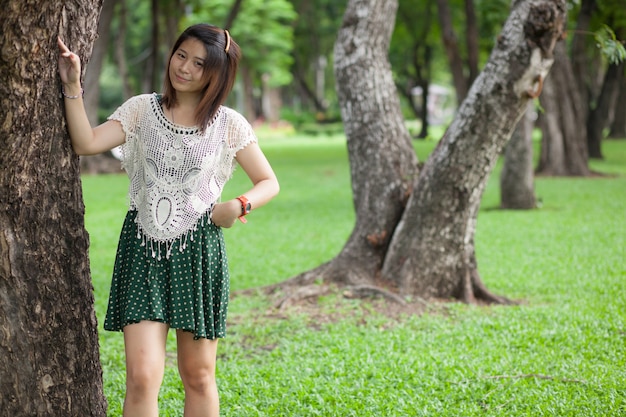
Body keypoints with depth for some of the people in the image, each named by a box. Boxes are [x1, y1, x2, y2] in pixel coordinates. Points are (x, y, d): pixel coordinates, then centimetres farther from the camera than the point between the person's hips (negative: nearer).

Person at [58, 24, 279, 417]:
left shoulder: (229, 125, 3)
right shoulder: (141, 110, 5)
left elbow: (269, 182, 10)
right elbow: (86, 143, -8)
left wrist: (240, 205, -8)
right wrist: (72, 86, -15)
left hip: (199, 251, 0)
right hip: (144, 250, 0)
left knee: (198, 376, 9)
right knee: (141, 377, -10)